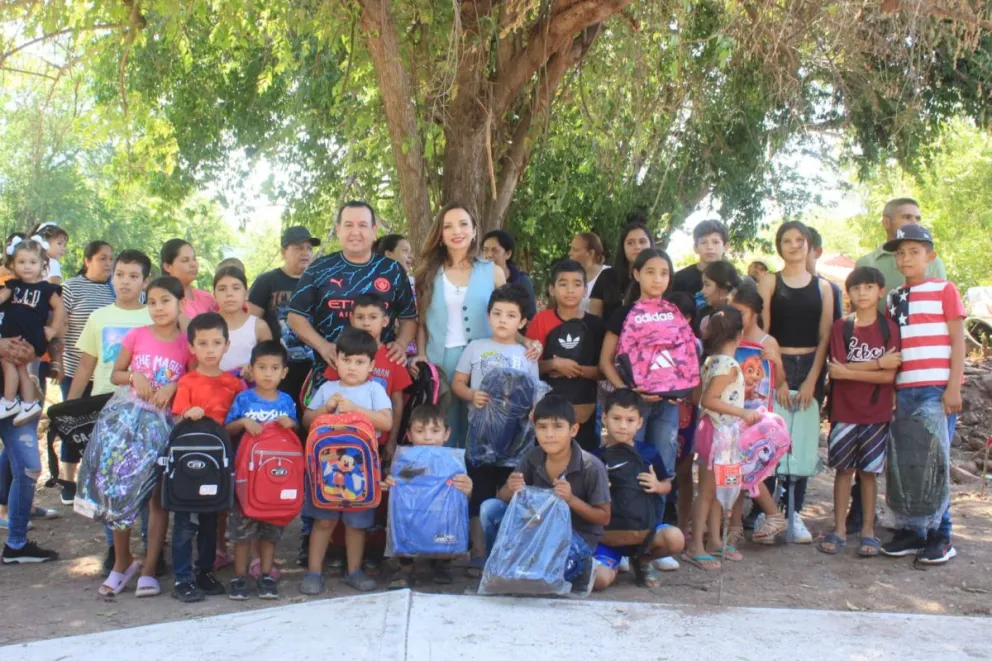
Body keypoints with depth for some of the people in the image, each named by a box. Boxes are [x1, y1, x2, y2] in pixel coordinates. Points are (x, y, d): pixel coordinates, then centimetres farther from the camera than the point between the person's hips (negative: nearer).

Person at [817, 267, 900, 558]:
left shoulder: (889, 328, 0)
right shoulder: (841, 327, 1)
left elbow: (890, 376, -9)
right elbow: (837, 369, -10)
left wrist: (849, 372, -13)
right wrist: (878, 363, -12)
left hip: (877, 413, 0)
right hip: (844, 411, 0)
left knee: (869, 471, 6)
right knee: (844, 469, 5)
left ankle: (868, 530, 15)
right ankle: (839, 529, 12)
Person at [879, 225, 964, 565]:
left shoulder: (945, 290, 2)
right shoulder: (894, 298, 15)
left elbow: (958, 342, -2)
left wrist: (953, 387, -9)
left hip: (937, 389, -4)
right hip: (903, 391, 5)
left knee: (934, 463, -5)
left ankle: (940, 537, 3)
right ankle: (911, 531, 15)